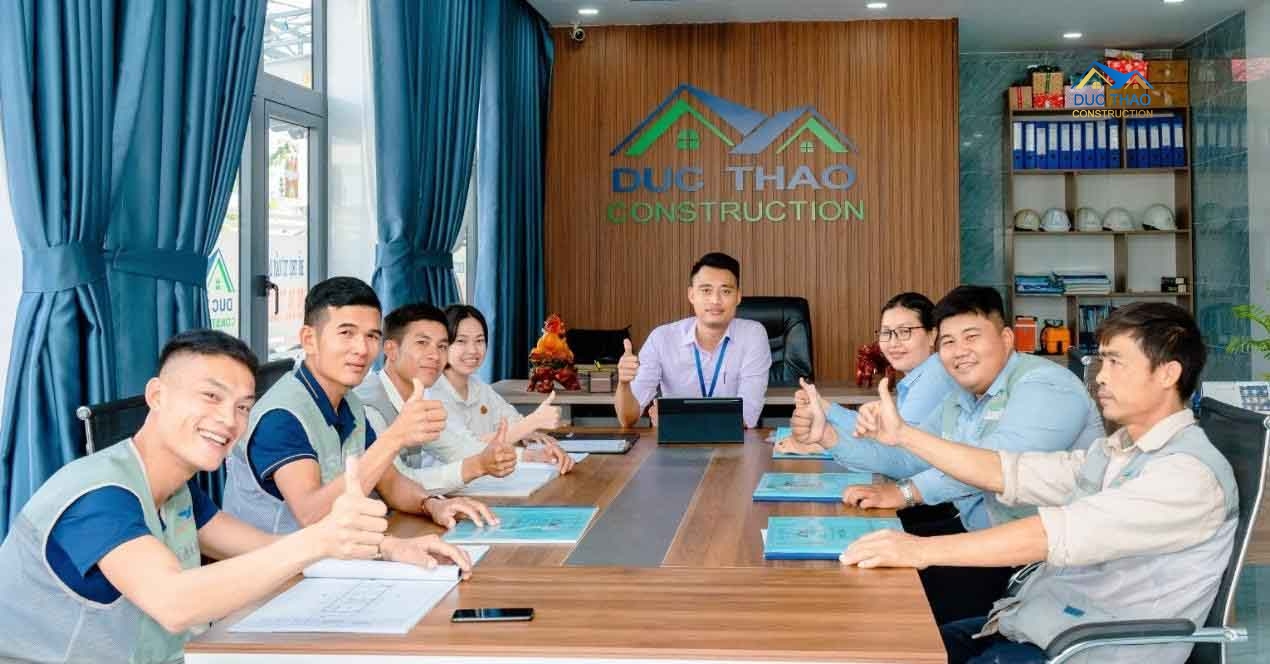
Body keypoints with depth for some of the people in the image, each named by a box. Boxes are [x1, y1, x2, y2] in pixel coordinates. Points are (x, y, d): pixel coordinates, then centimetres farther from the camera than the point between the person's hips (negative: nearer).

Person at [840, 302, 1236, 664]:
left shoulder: (1192, 472, -18)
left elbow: (1062, 533, -28)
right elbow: (1008, 473, 10)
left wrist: (923, 550, -32)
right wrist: (903, 435, 5)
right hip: (1032, 624, 8)